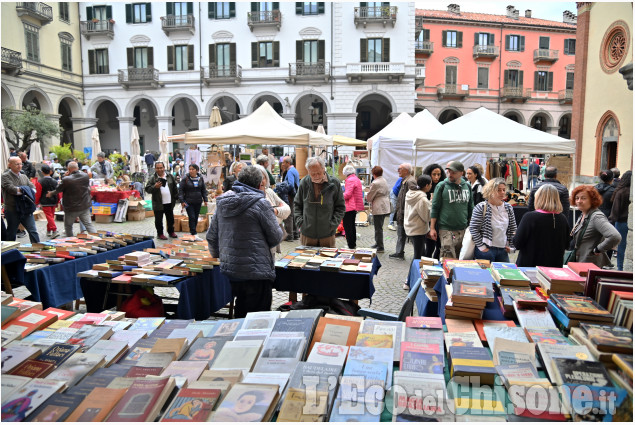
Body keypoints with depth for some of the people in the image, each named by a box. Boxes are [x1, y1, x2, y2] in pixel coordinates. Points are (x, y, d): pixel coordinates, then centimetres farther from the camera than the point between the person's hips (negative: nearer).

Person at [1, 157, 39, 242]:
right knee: (11, 233, 9)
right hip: (12, 210, -4)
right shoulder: (5, 176, -5)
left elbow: (33, 187, 7)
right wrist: (24, 190, -10)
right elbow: (11, 189, -19)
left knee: (33, 230, 1)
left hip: (26, 209, 4)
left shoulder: (24, 176, 14)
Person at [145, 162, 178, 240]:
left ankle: (171, 232, 30)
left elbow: (174, 187, 12)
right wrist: (154, 187, -25)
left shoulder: (170, 176, 4)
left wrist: (175, 197, 8)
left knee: (170, 218, 15)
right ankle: (160, 234, 17)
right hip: (158, 203, -3)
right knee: (159, 220, 5)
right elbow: (147, 189, -8)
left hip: (169, 202, 3)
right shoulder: (153, 178, -5)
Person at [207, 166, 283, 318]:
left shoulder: (223, 202, 8)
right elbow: (276, 237, -9)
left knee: (240, 313, 21)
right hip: (256, 270, -7)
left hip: (229, 268, 7)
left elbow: (211, 236, 16)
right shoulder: (260, 203, -12)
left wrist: (217, 254, 32)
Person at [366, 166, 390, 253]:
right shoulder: (384, 181, 10)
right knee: (379, 227, 19)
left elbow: (369, 197, -12)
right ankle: (378, 243, 29)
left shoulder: (375, 183, -18)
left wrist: (367, 197, 13)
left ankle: (380, 247, 3)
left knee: (378, 228, -2)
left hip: (378, 208, -9)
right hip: (385, 207, 9)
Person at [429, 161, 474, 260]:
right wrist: (432, 228, -6)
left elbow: (471, 208, 17)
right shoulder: (442, 186, -3)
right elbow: (435, 208, -2)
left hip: (463, 229, 4)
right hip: (446, 229, -4)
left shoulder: (467, 186, 8)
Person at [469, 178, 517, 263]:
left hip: (503, 250, 6)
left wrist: (510, 245, 10)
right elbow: (473, 229, -12)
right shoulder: (481, 207, -10)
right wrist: (482, 247, -11)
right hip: (486, 250, -6)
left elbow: (513, 228, 17)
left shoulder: (508, 208, 8)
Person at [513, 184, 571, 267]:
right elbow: (566, 245, 10)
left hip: (530, 266, -4)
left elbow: (517, 244, -13)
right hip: (555, 266, 4)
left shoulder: (530, 217, -16)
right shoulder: (563, 220, -2)